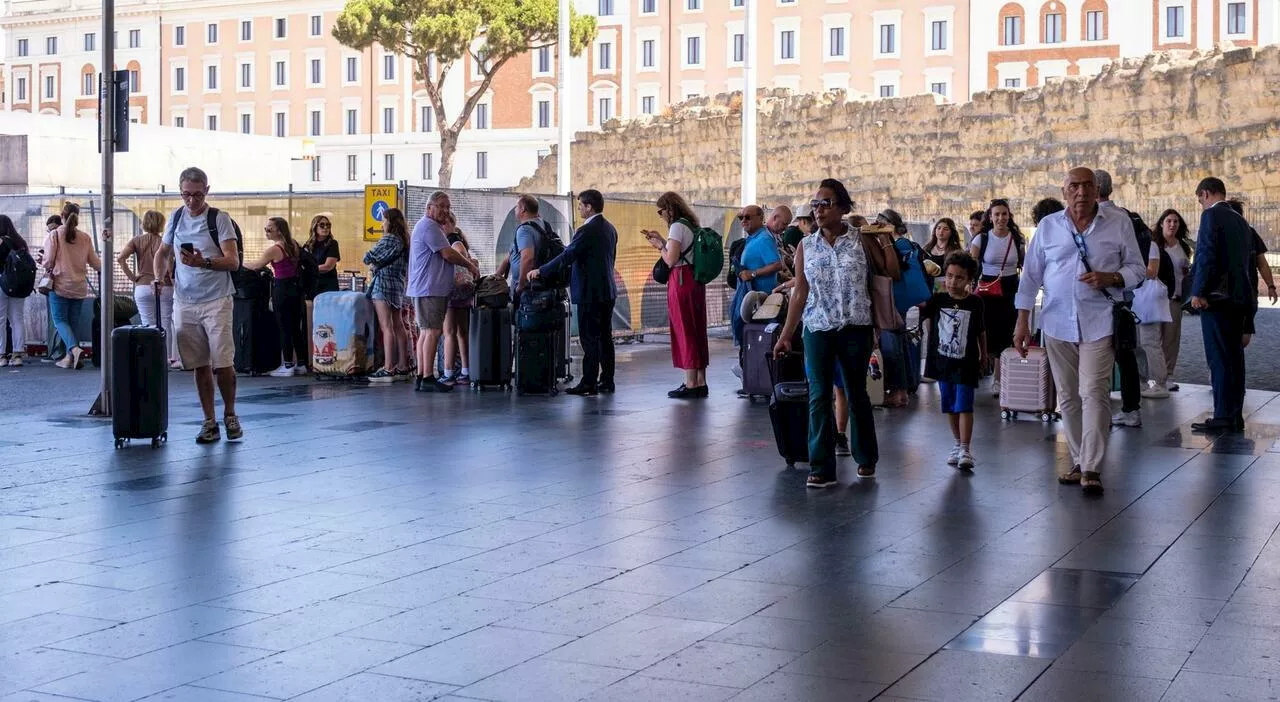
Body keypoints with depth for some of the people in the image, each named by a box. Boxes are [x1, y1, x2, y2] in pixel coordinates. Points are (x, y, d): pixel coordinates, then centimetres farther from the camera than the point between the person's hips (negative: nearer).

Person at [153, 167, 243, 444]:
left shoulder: (220, 219, -4)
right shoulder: (177, 217, 11)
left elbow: (233, 262, -11)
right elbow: (163, 252, 23)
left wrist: (204, 262, -26)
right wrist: (159, 275, 3)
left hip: (216, 301, -4)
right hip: (184, 302, 4)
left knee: (223, 363, -7)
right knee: (199, 365, 5)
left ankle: (230, 416, 13)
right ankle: (209, 422, 11)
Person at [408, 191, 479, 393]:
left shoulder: (433, 227, 23)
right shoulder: (429, 227, -12)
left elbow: (446, 254, 24)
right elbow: (448, 254, -14)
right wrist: (470, 265, -3)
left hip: (432, 289, 11)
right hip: (429, 289, -11)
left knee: (427, 332, 10)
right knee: (433, 332, -12)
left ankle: (421, 377, 12)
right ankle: (428, 379, -12)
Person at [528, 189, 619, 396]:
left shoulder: (587, 231, -16)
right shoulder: (609, 229, 12)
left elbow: (567, 256, -19)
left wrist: (540, 271, -11)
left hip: (590, 292, -9)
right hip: (607, 290, 9)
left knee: (589, 339, -6)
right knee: (604, 336, 12)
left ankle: (589, 383, -5)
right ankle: (607, 381, 15)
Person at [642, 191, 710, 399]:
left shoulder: (677, 226, -12)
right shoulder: (692, 225, 15)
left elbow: (671, 260, -16)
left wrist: (659, 245, 0)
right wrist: (662, 240, 18)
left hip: (681, 281, -9)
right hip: (696, 280, 9)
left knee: (684, 332, -4)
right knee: (697, 331, 10)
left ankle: (690, 385, -3)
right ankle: (700, 383, 14)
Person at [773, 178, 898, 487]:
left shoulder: (862, 239, 0)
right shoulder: (805, 246, 5)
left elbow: (892, 273, 0)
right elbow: (800, 293, 6)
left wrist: (885, 239, -5)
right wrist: (786, 336, 3)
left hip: (855, 329, -1)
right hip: (817, 330, 1)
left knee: (857, 394, 10)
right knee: (818, 397, -5)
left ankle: (866, 458, 26)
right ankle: (821, 468, -2)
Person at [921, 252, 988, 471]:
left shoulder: (975, 303, -3)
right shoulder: (938, 300, 0)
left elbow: (980, 331, 9)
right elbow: (919, 312, -8)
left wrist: (984, 355, 15)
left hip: (966, 364, -3)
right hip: (943, 361, 3)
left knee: (964, 406, -7)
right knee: (950, 407, 13)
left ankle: (965, 450, -5)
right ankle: (958, 445, 26)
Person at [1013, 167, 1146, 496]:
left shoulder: (1118, 222, 3)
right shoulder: (1048, 226, 7)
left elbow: (1137, 268, 5)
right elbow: (1031, 275, 10)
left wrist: (1110, 278, -15)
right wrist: (1022, 322, 5)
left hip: (1099, 323, -3)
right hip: (1058, 324, 3)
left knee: (1094, 394, -13)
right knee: (1067, 397, 9)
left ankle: (1092, 469, -12)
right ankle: (1079, 461, 21)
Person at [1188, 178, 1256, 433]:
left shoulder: (1212, 215, -7)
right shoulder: (1241, 221, 19)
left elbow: (1206, 254, -17)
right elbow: (1250, 261, 21)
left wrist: (1198, 292, -17)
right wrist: (1249, 296, 24)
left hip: (1217, 297, -8)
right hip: (1240, 297, 9)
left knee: (1219, 358, -8)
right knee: (1234, 357, 11)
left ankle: (1223, 417, -10)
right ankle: (1235, 416, 15)